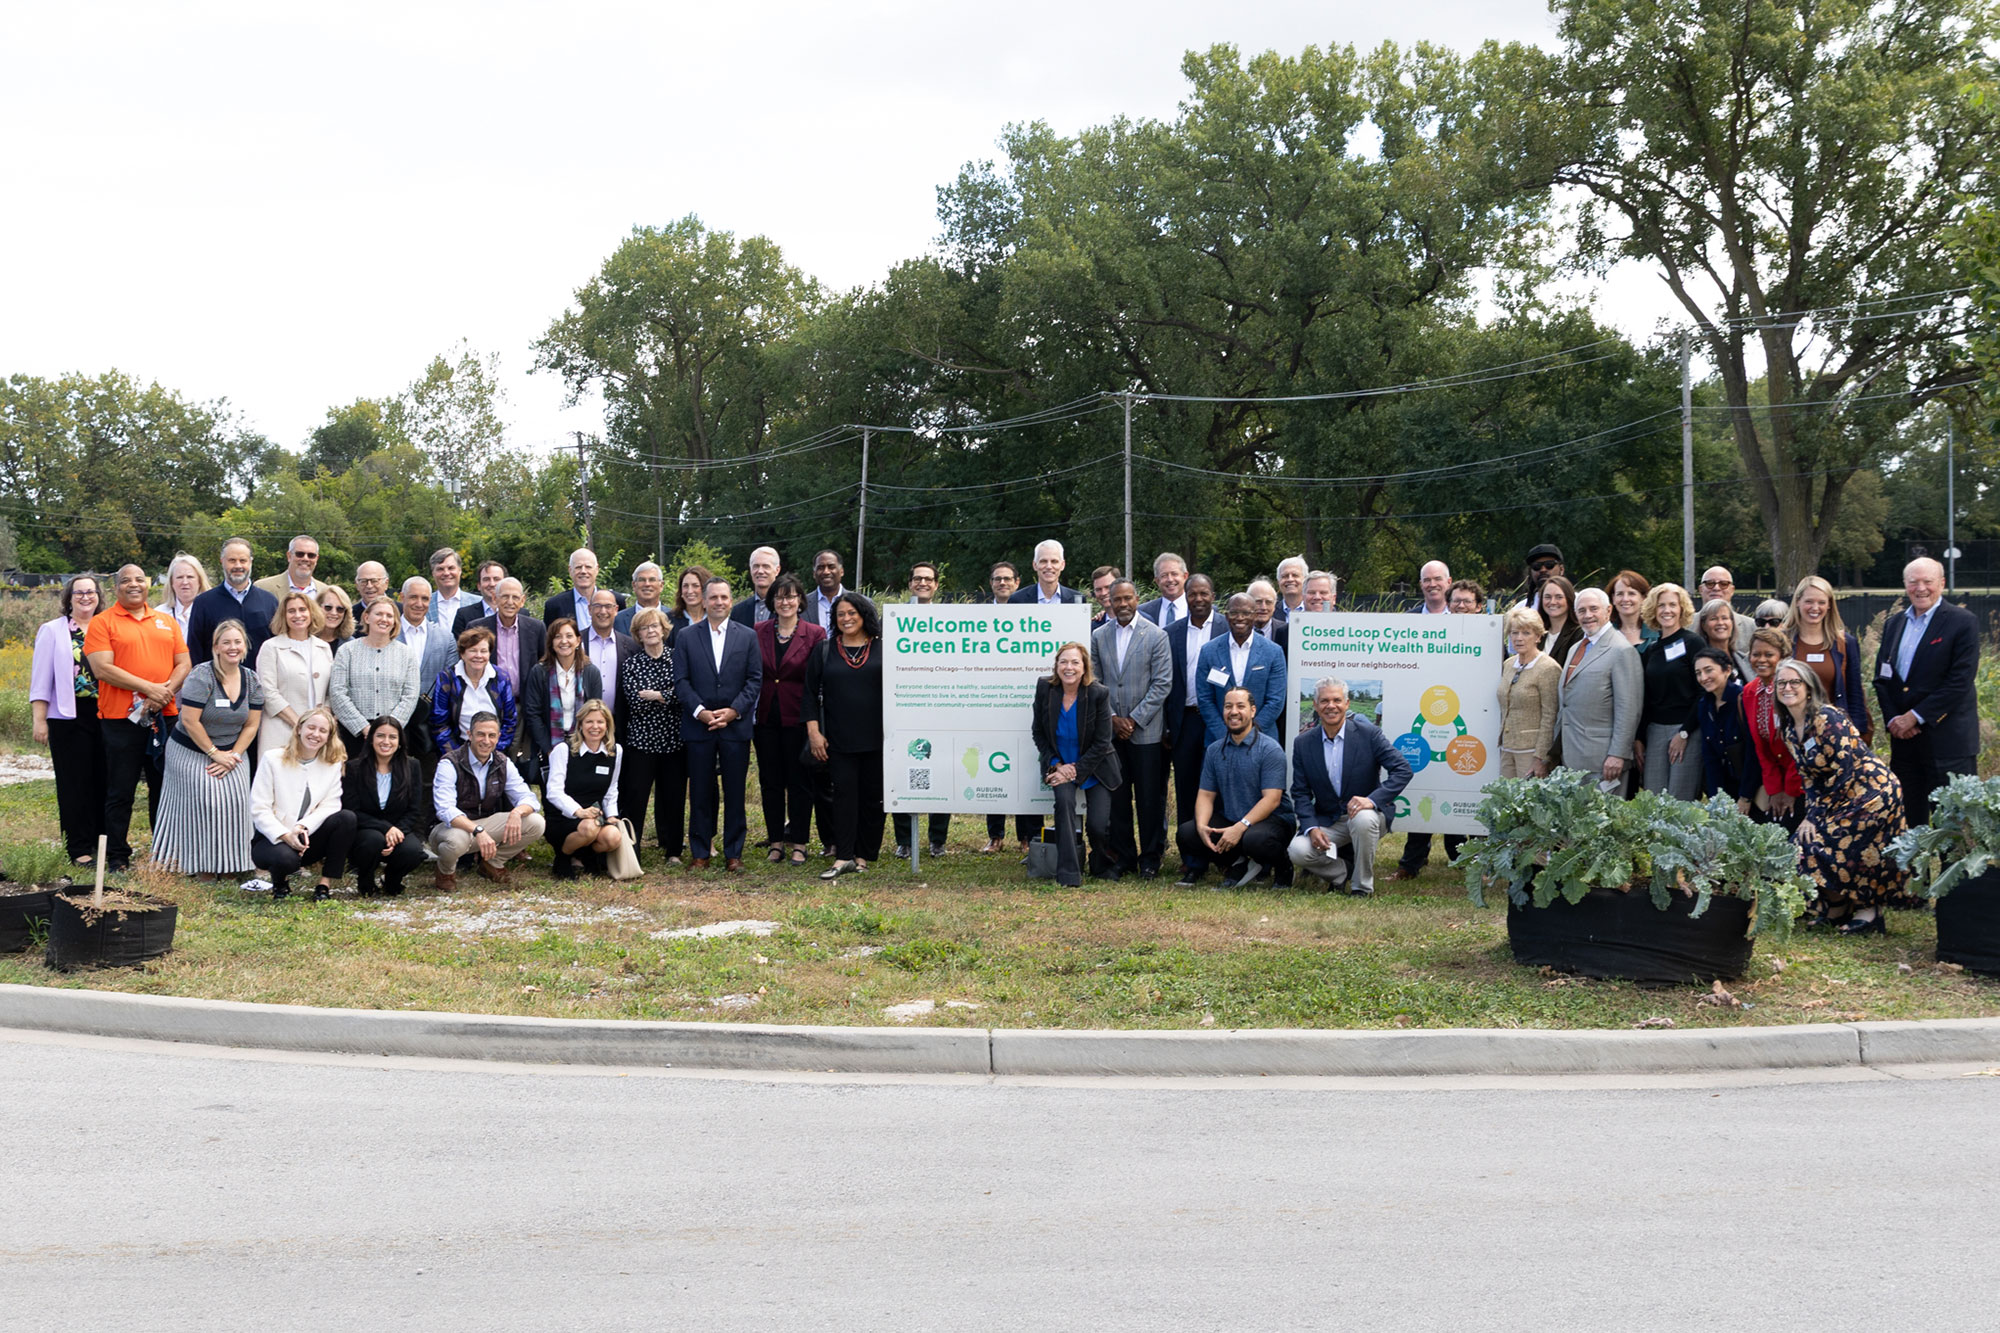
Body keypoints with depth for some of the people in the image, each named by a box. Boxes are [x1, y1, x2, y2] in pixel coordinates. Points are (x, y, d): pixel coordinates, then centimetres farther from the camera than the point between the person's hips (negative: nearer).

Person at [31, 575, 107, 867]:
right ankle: (80, 849, 5)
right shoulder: (52, 631, 4)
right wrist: (39, 720, -5)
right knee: (75, 783, 0)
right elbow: (41, 679, 1)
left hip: (105, 714, 3)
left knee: (104, 780, 5)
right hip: (69, 718, -2)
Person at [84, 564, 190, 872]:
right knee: (120, 791, 1)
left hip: (165, 716, 4)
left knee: (164, 787, 9)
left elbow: (184, 664, 9)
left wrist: (167, 691, -10)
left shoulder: (167, 622, 14)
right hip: (121, 719, -4)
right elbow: (102, 668, -10)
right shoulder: (102, 622, 1)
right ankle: (117, 857, 8)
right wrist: (148, 687, -16)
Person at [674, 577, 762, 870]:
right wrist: (700, 711, -12)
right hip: (698, 725, 0)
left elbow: (755, 679, 2)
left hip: (736, 725, 0)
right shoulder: (686, 637, 6)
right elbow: (681, 681, 1)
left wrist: (733, 710, -10)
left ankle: (733, 852, 11)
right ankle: (700, 852, 12)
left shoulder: (748, 637, 7)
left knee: (735, 792, 3)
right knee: (700, 792, 3)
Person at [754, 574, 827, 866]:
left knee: (799, 781, 3)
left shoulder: (814, 634, -3)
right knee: (770, 781, 8)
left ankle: (799, 843, 13)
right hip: (765, 718, 3)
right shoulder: (758, 631, 4)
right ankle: (776, 841, 18)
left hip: (797, 718, -3)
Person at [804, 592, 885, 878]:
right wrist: (813, 732, -2)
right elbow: (810, 693, 7)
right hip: (839, 739, 0)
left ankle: (863, 856, 11)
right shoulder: (824, 651, 8)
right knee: (844, 792, -6)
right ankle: (843, 858, -7)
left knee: (873, 795, 3)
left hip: (876, 737, 0)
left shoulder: (882, 649, 5)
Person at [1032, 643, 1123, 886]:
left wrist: (1075, 772, -18)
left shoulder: (1099, 694, -16)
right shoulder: (1045, 688, -9)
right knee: (1064, 800, -28)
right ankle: (1068, 874, -22)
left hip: (1093, 767, -1)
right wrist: (1057, 766, -12)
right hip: (1059, 764, 1)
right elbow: (1039, 734, 0)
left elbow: (1101, 743, -13)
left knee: (1098, 826, -11)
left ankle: (1101, 865, 25)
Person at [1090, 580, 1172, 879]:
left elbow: (1162, 683, -5)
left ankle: (1150, 857, 12)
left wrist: (1135, 719, -10)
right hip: (1111, 729, 3)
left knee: (1150, 798, 1)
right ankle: (1123, 856, 15)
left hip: (1146, 731, -3)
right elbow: (1095, 681, 9)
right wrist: (1112, 717, -3)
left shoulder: (1156, 636, -2)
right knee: (1116, 796, 5)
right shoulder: (1099, 637, 8)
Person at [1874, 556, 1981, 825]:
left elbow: (1960, 680, -13)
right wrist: (1893, 719, -4)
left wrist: (1916, 717, -15)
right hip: (1903, 737, 6)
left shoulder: (1963, 623, -5)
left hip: (1947, 740, -5)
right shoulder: (1893, 624, 13)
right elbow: (1881, 678, 12)